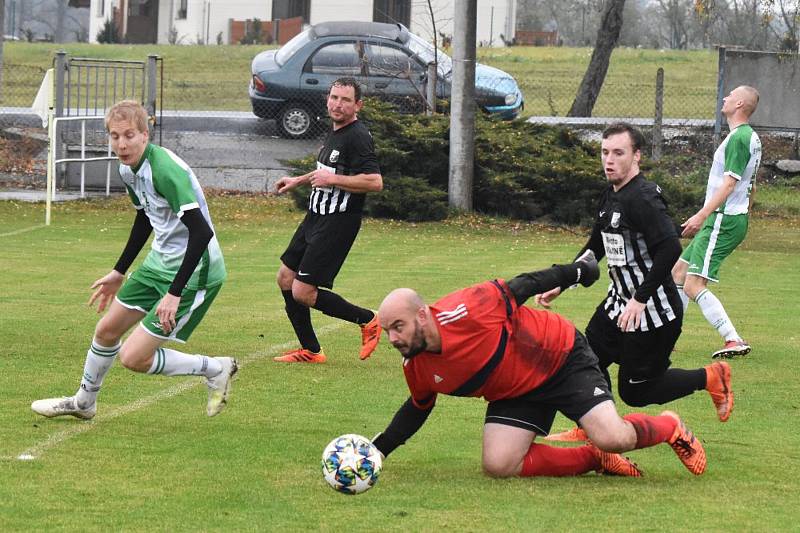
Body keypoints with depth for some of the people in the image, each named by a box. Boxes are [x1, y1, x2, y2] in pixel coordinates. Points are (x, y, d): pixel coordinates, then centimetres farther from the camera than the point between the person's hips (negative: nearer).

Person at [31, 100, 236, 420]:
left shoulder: (165, 171, -27)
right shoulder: (129, 169, 2)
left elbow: (201, 232, -31)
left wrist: (174, 294, -32)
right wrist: (119, 272, 28)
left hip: (193, 270, -9)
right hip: (159, 262, 9)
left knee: (133, 358, -10)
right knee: (107, 330, 18)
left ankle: (215, 369, 7)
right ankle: (83, 402, 42)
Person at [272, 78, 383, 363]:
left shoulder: (357, 137, -18)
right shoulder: (335, 132, 12)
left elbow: (374, 181, -29)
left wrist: (331, 179, -24)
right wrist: (298, 180, 33)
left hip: (337, 224, -10)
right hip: (315, 219, 10)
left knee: (302, 293, -10)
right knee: (286, 279, 12)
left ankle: (368, 320, 6)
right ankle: (310, 350, 22)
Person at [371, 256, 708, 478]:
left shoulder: (463, 312, -32)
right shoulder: (415, 368, -11)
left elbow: (518, 288, -16)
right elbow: (418, 407, 12)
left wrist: (574, 272, -3)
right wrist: (377, 450, 3)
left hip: (561, 356, -6)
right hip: (513, 395, 6)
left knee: (612, 438, -21)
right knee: (498, 466, -15)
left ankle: (669, 428, 16)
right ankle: (595, 459, 5)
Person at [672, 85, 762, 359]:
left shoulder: (739, 138, -16)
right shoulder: (749, 137, 15)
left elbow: (729, 184, -23)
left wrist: (701, 216, -26)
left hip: (724, 221, -11)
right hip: (726, 219, 11)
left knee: (693, 286, -15)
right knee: (678, 271, 18)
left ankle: (734, 341, -20)